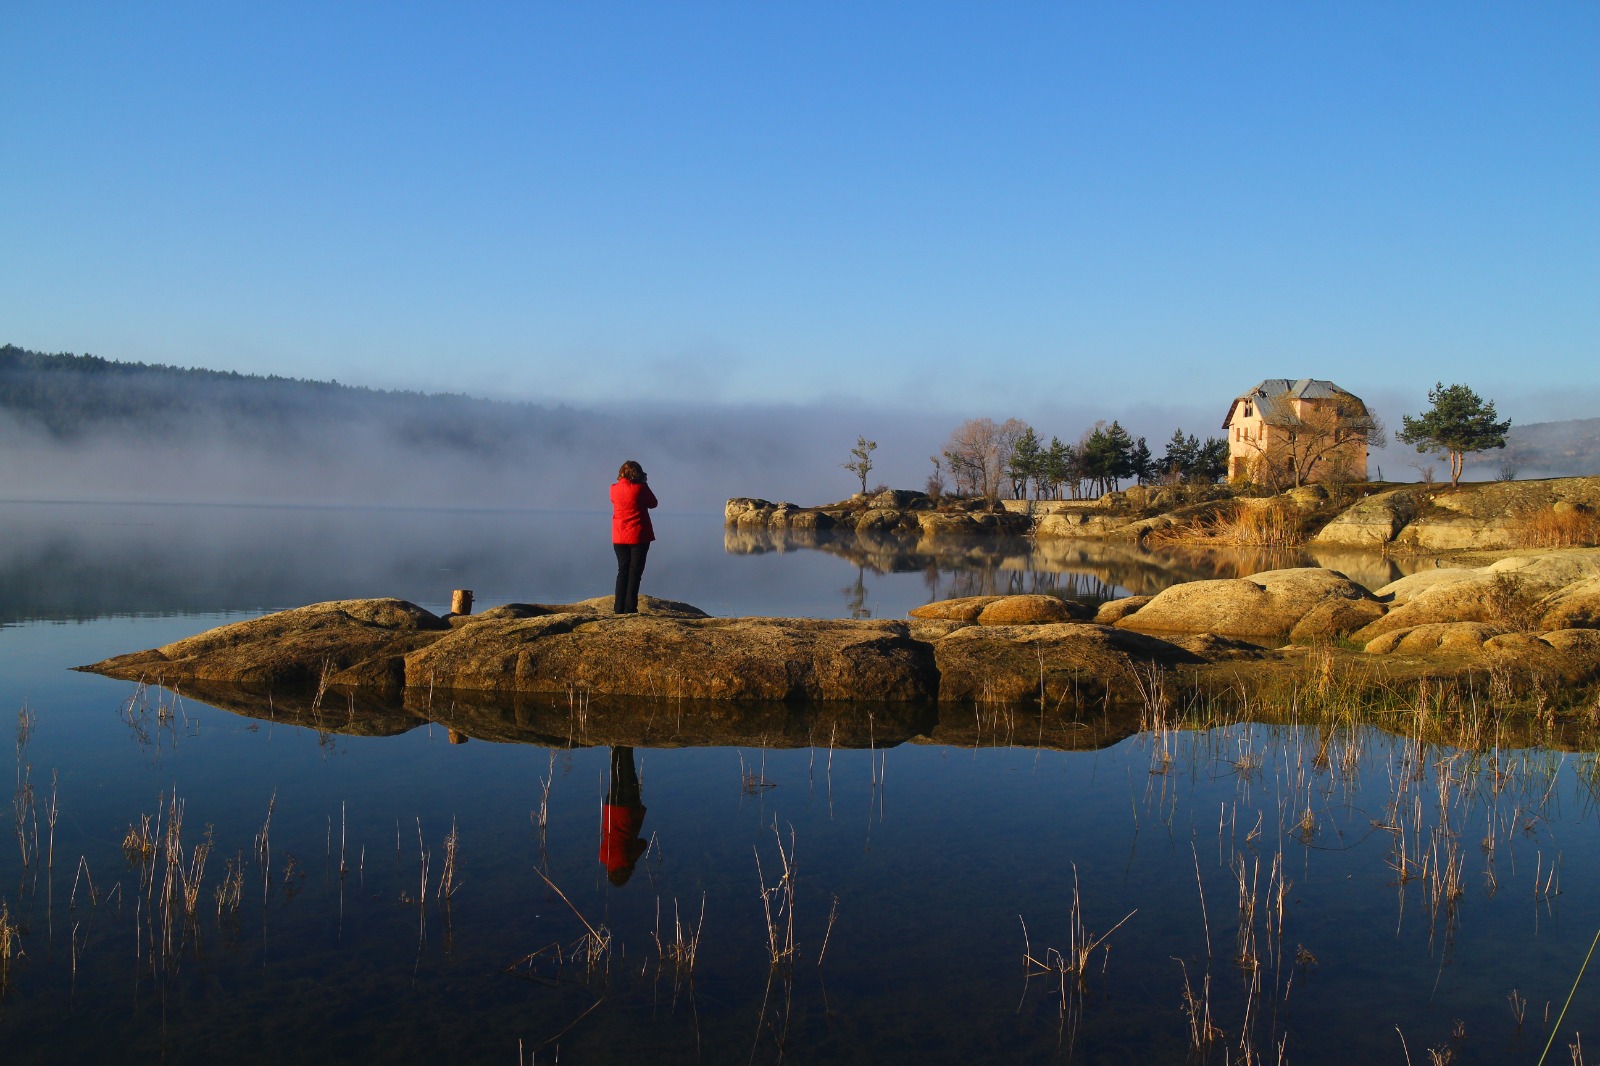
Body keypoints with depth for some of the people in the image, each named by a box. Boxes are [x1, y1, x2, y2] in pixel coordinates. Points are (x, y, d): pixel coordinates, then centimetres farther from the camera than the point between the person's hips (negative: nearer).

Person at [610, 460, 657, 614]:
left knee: (622, 571, 13)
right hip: (639, 536, -4)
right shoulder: (640, 488, -11)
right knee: (635, 571, 1)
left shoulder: (614, 489, -1)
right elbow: (653, 503, 3)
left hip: (619, 537, 4)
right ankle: (630, 609, -3)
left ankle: (619, 608, 10)